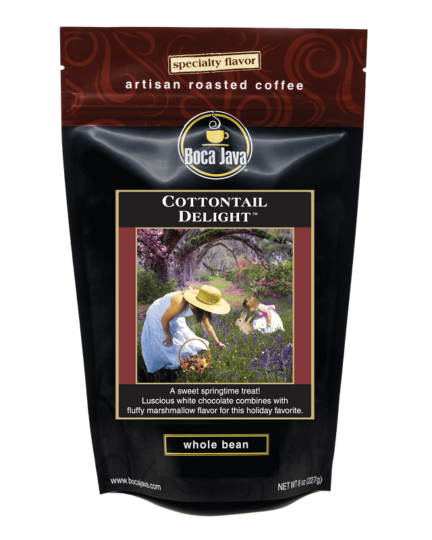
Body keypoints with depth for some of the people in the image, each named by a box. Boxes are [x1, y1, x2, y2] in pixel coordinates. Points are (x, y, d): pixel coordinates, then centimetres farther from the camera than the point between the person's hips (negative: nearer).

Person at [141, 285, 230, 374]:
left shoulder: (200, 309, -20)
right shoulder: (181, 303, -45)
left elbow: (208, 327, -2)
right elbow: (164, 320, -30)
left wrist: (217, 343, 0)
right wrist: (168, 335, -15)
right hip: (157, 318, -7)